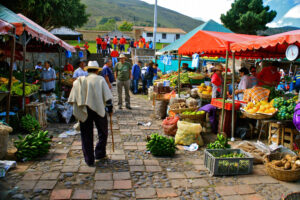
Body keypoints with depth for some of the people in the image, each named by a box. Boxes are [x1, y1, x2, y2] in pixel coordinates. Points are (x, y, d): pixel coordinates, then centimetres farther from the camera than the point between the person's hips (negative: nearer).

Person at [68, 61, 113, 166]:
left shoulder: (79, 80, 9)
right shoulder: (100, 79, 2)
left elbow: (72, 99, 6)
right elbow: (107, 97, -6)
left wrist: (77, 110, 14)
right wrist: (110, 108, 4)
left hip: (84, 112, 2)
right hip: (98, 110, -2)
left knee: (86, 135, 10)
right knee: (103, 132, 19)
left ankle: (89, 159, 15)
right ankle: (99, 153, 23)